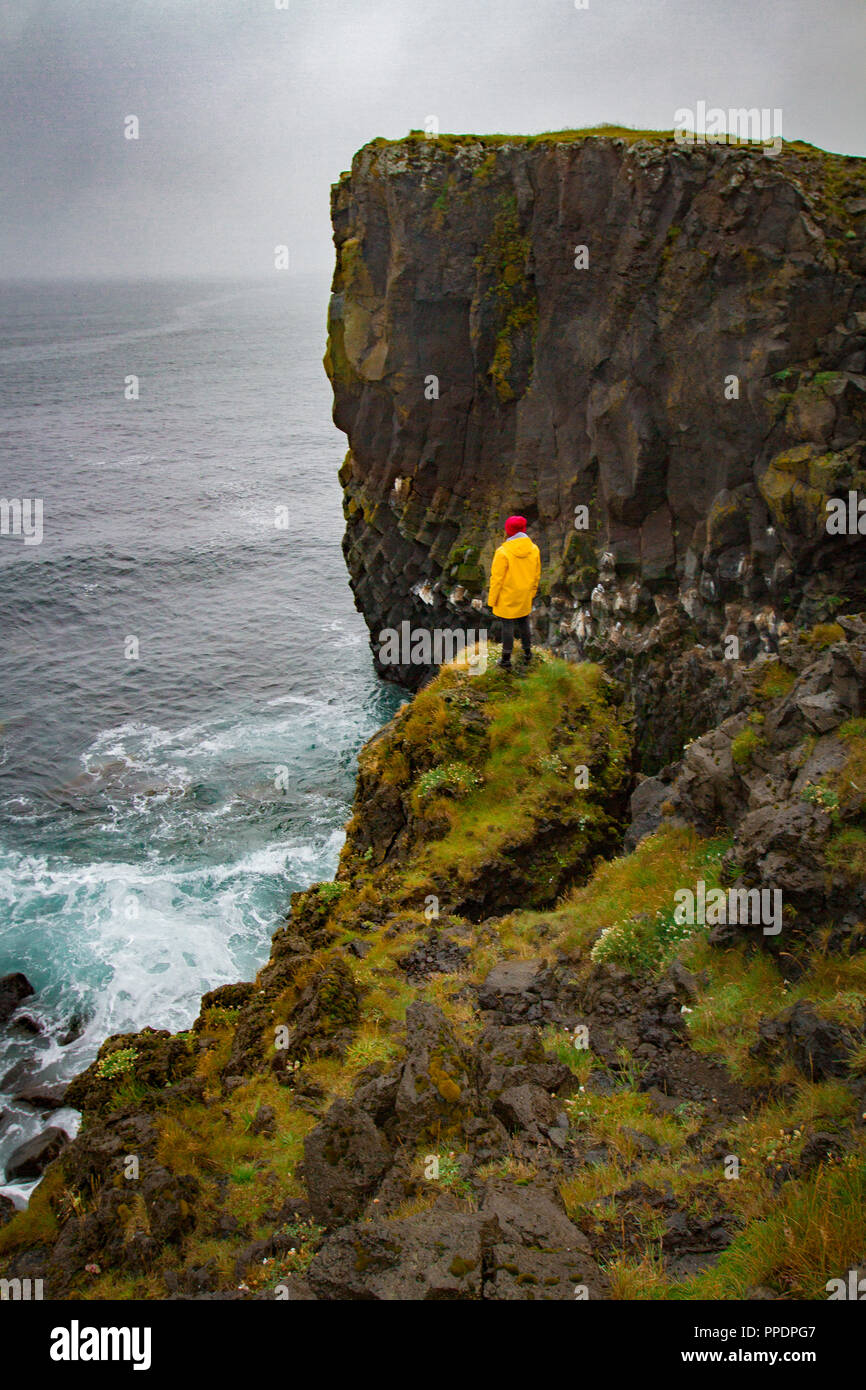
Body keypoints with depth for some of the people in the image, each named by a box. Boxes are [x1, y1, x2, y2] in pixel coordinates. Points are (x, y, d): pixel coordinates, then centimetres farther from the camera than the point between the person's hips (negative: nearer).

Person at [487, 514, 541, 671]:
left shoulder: (503, 552, -24)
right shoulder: (534, 549, -7)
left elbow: (497, 578, -17)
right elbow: (536, 574, 5)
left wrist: (491, 600, -6)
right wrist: (532, 592, 20)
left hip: (507, 599, -5)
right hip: (525, 598, 5)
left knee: (508, 626, 6)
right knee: (524, 623, 21)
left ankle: (506, 660, 15)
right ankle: (527, 654, 35)